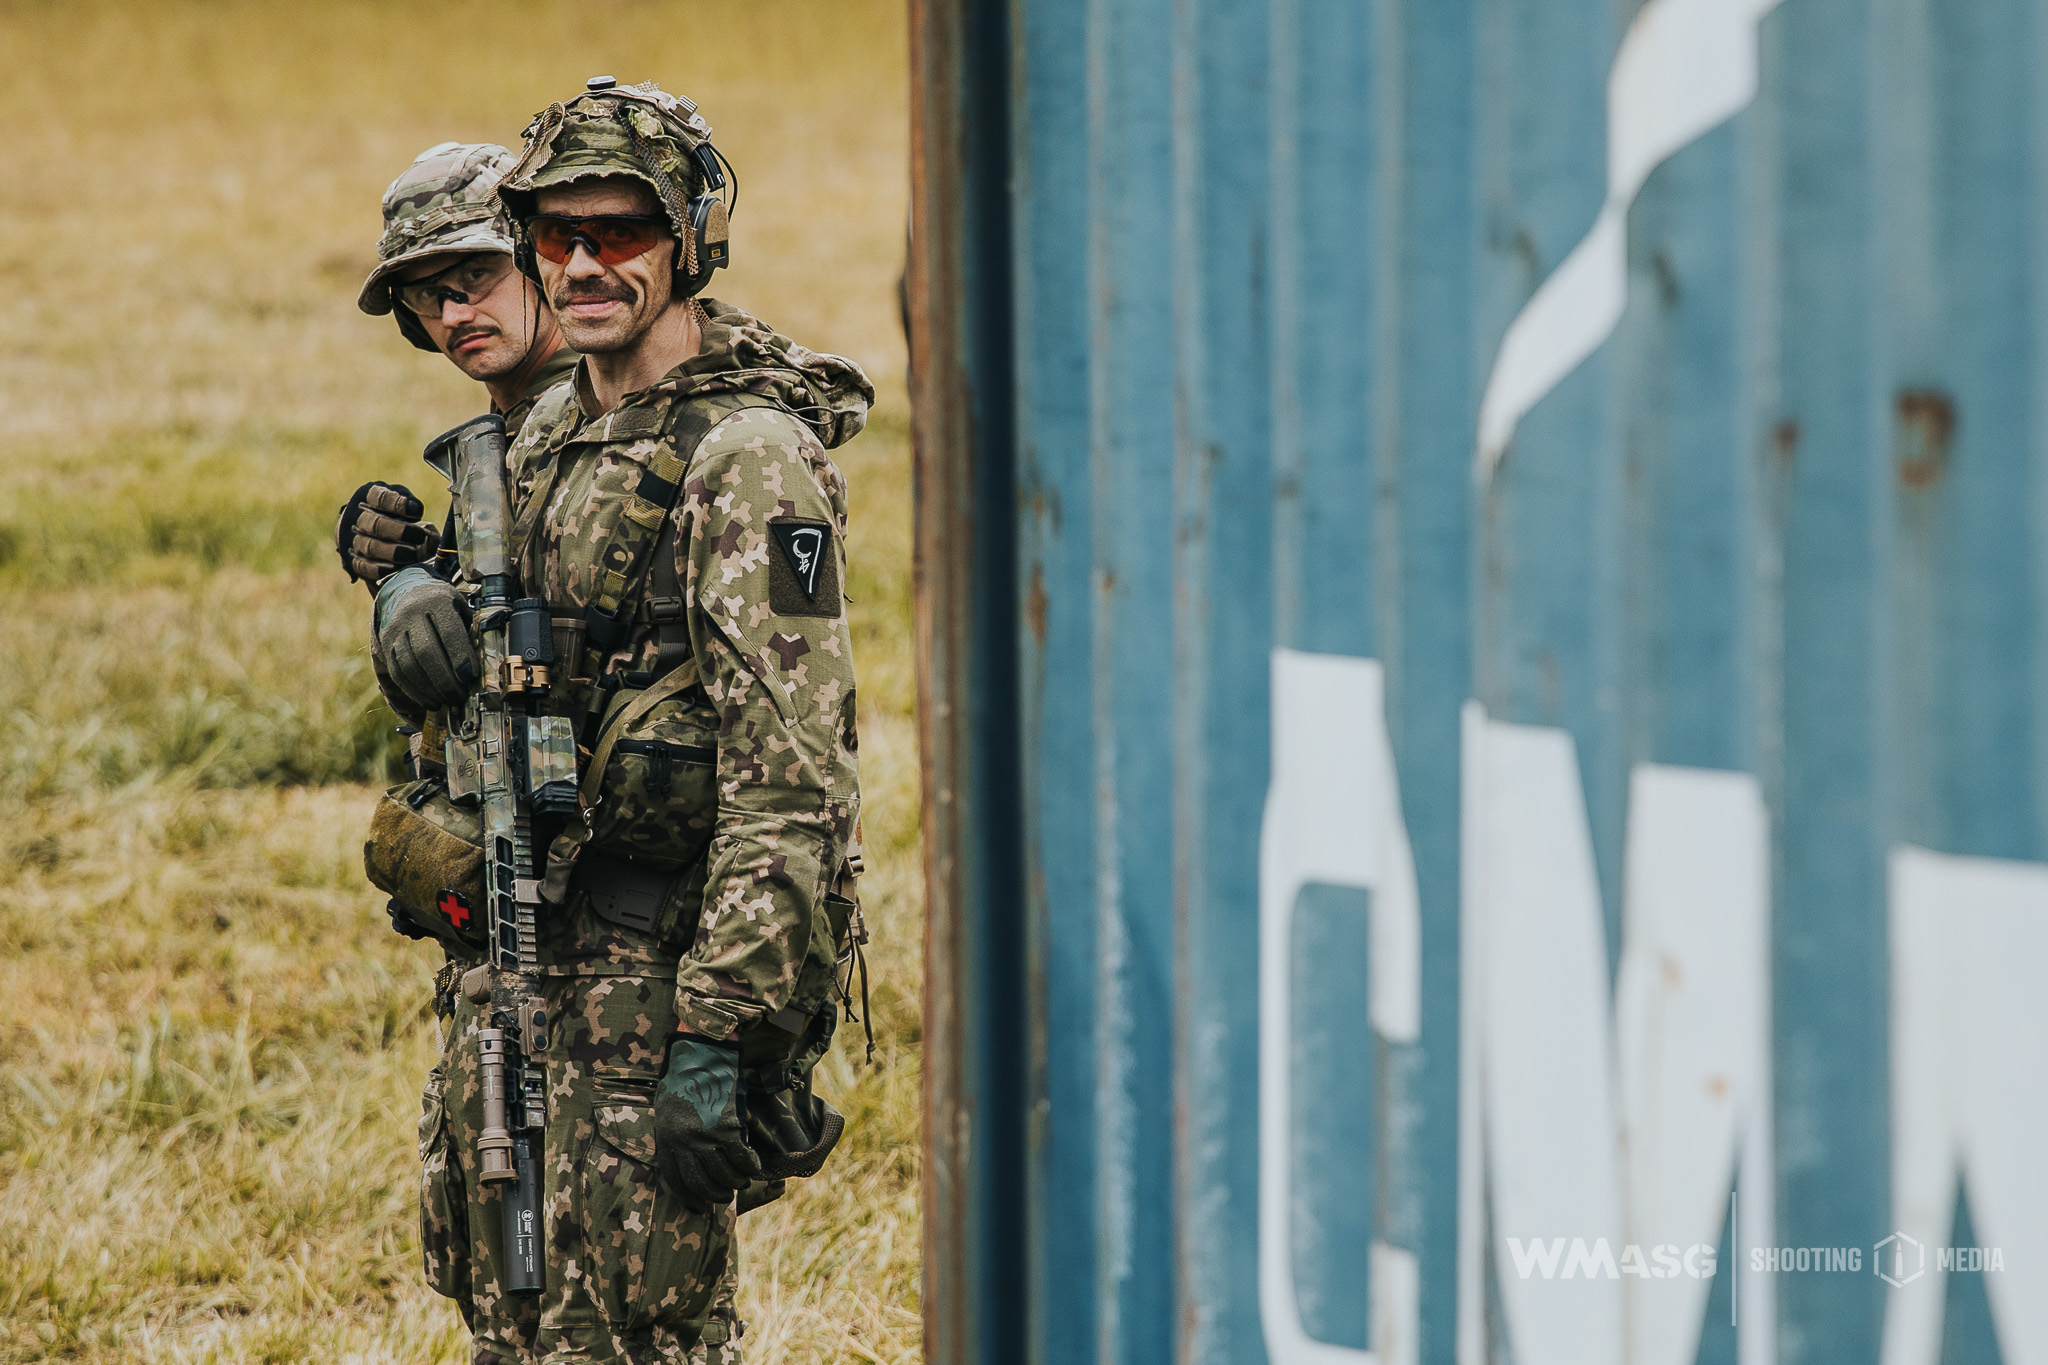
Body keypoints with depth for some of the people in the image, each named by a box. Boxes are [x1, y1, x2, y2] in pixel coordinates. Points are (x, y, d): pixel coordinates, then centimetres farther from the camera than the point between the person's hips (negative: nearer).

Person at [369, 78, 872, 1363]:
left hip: (683, 951, -9)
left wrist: (724, 1029, -27)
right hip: (571, 940, 9)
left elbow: (793, 774, -23)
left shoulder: (747, 459, -17)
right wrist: (416, 592, 7)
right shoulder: (558, 430, 12)